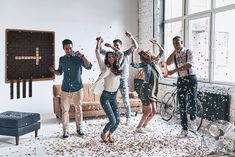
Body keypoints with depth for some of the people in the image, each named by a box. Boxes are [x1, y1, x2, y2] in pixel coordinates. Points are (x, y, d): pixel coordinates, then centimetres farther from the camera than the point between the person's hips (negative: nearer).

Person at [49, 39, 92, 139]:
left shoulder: (78, 58, -7)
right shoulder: (62, 59, 4)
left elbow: (89, 66, -21)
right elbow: (60, 72, 15)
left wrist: (82, 55, -30)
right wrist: (54, 71, -7)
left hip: (77, 88, -2)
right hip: (65, 89, 2)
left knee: (78, 109, 9)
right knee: (65, 110, 3)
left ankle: (79, 128, 24)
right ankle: (65, 130, 15)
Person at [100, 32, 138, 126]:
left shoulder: (126, 54, 1)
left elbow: (135, 46, -10)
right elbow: (100, 51, 5)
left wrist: (131, 37, -24)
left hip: (123, 80, -3)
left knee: (126, 100, 1)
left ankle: (128, 118, 15)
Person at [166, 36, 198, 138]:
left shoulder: (188, 52, -2)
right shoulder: (174, 55, 12)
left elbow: (189, 64, -19)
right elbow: (168, 63, -7)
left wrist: (174, 71, -23)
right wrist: (175, 51, -11)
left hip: (191, 78, -4)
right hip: (180, 80, 4)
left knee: (192, 102, -14)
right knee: (182, 106, 3)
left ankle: (192, 119, 19)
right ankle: (184, 130, 11)